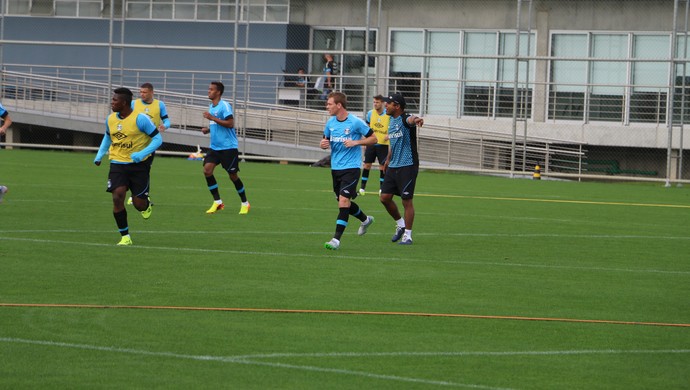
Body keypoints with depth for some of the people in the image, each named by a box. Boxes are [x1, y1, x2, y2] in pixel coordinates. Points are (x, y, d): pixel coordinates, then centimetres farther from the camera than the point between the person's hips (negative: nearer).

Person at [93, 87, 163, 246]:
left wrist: (142, 154, -24)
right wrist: (99, 155, 9)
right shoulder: (111, 119, 1)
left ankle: (147, 206, 39)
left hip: (139, 164, -3)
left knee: (139, 204, -3)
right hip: (118, 163, 3)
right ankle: (125, 237, -4)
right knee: (117, 197, -15)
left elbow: (157, 139, -11)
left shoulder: (140, 119, -16)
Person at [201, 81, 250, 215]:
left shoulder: (224, 106, -13)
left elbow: (230, 123, -23)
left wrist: (212, 118, -23)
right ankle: (217, 202, -3)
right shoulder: (211, 107, 14)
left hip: (228, 147, -7)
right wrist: (208, 129, 6)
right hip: (215, 147, 7)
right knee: (207, 169, -10)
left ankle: (245, 204, 19)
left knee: (233, 175, 1)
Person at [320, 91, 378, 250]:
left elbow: (373, 138, -4)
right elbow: (325, 140, 18)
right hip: (335, 168, 7)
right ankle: (365, 219, 43)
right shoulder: (330, 123, 5)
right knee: (343, 202, 15)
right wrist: (323, 144, -6)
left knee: (343, 200, -17)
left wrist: (356, 142, -17)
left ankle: (336, 239, -18)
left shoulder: (355, 122, -11)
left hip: (351, 167, -7)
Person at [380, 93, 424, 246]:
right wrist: (388, 159, 30)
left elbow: (410, 119, -41)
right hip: (393, 166, 8)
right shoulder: (391, 120, 13)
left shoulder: (405, 119, -15)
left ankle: (407, 235, 4)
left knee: (407, 201, -4)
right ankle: (400, 224, 25)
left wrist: (416, 120, -64)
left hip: (407, 166, -8)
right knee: (385, 197, 5)